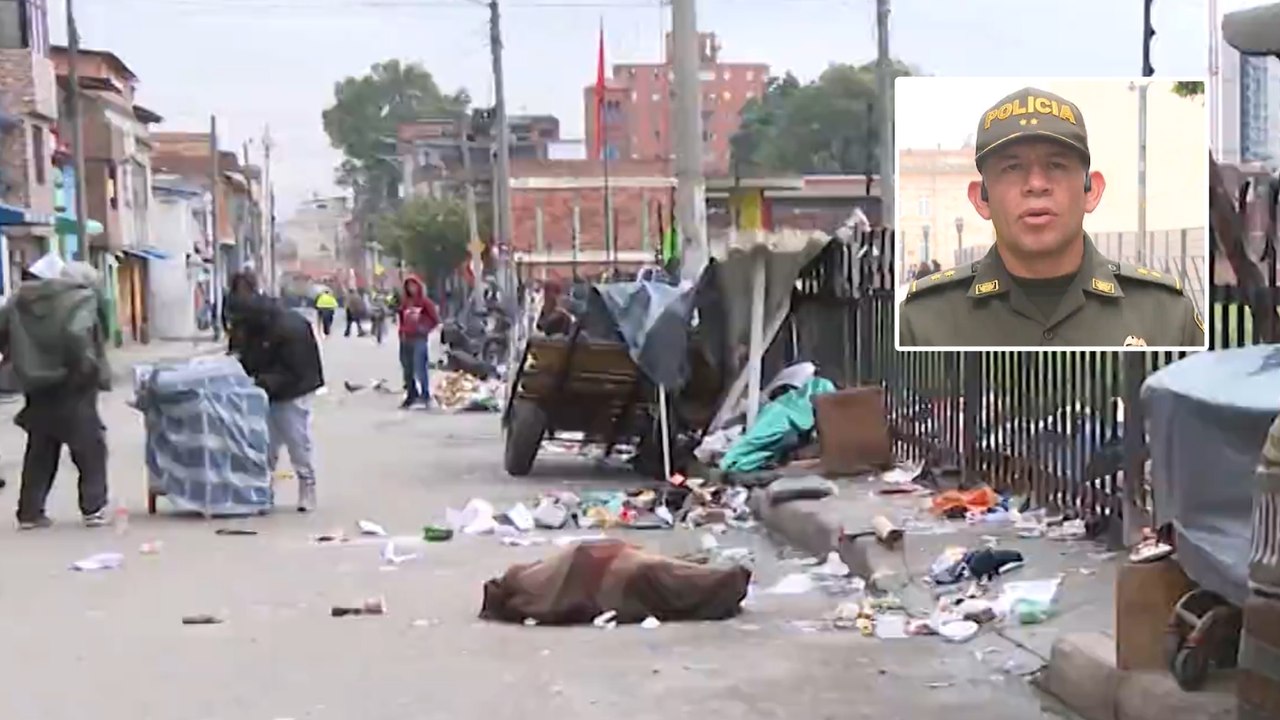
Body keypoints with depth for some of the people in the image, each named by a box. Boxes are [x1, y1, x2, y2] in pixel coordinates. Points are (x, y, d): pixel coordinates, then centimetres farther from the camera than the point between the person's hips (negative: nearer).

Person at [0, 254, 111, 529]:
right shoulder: (83, 299, -11)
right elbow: (76, 337, -27)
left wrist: (27, 368, 15)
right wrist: (91, 369, -15)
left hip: (37, 389, 6)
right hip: (71, 389, -6)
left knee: (39, 452, 15)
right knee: (90, 448, 5)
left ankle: (29, 512, 15)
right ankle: (94, 508, 2)